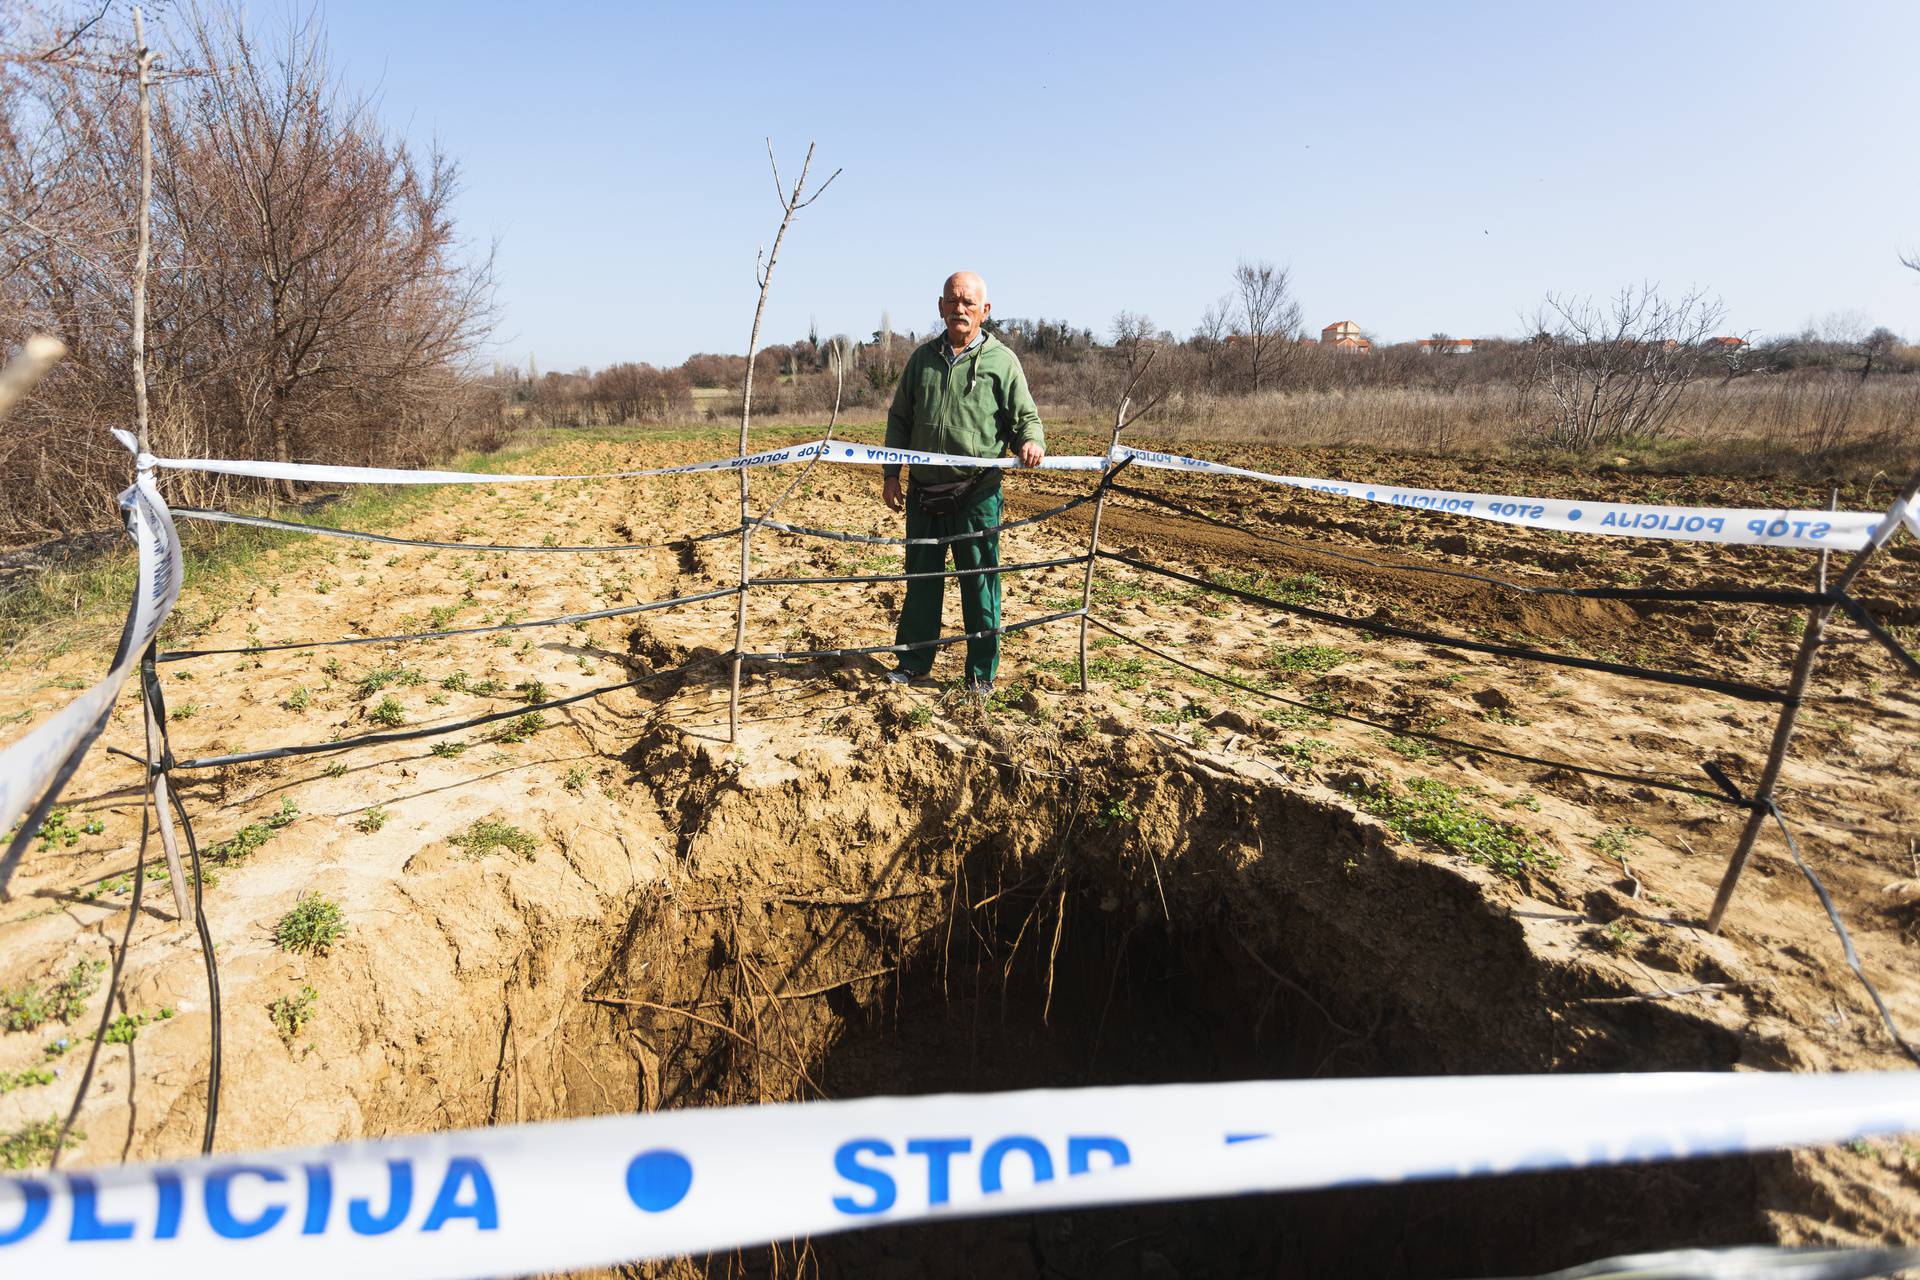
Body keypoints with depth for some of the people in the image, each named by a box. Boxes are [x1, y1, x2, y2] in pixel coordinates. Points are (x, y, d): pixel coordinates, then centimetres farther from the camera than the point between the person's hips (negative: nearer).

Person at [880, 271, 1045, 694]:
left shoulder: (1002, 361, 2)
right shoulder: (922, 358, 11)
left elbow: (1026, 416, 2)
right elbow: (899, 420, 16)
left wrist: (1032, 441, -21)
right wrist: (891, 473, 10)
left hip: (977, 492, -3)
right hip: (924, 491, 4)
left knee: (980, 582, 2)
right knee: (921, 578, 12)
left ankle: (982, 672, 14)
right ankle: (913, 660, 26)